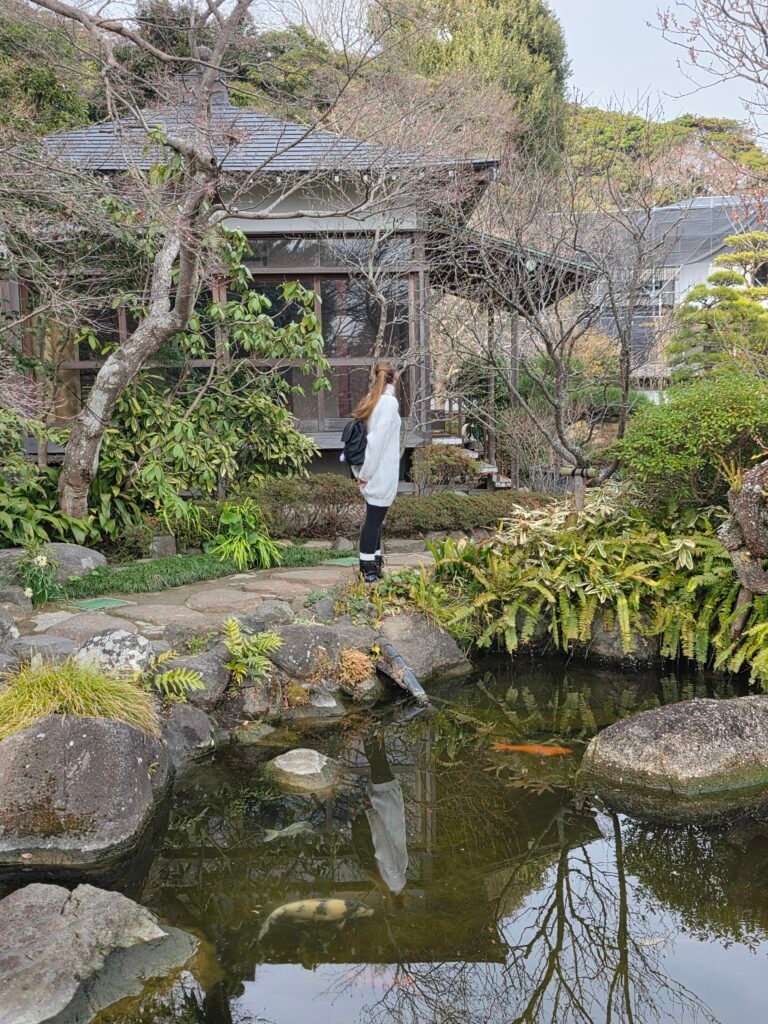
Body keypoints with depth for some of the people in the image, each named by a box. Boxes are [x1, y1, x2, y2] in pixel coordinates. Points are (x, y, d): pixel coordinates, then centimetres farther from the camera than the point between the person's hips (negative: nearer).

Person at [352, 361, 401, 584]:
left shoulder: (371, 400, 10)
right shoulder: (389, 402, -13)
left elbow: (371, 437, 8)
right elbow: (377, 440, -19)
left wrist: (362, 471, 7)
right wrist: (366, 473, -15)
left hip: (373, 472, 8)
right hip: (381, 473, -8)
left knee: (375, 518, 14)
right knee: (374, 519, -2)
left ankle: (374, 564, 22)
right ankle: (368, 567, 3)